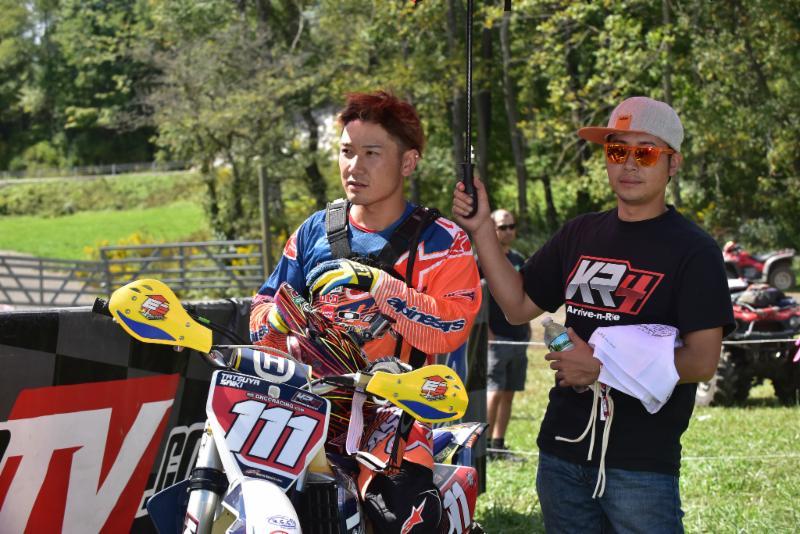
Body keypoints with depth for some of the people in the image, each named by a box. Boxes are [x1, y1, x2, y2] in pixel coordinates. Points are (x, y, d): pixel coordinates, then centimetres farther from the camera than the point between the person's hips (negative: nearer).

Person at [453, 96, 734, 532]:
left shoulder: (693, 251, -7)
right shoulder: (580, 235, 11)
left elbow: (702, 361, -13)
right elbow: (517, 306, 15)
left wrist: (601, 369, -18)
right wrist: (481, 229, 4)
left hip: (641, 462, -6)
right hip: (562, 451, 6)